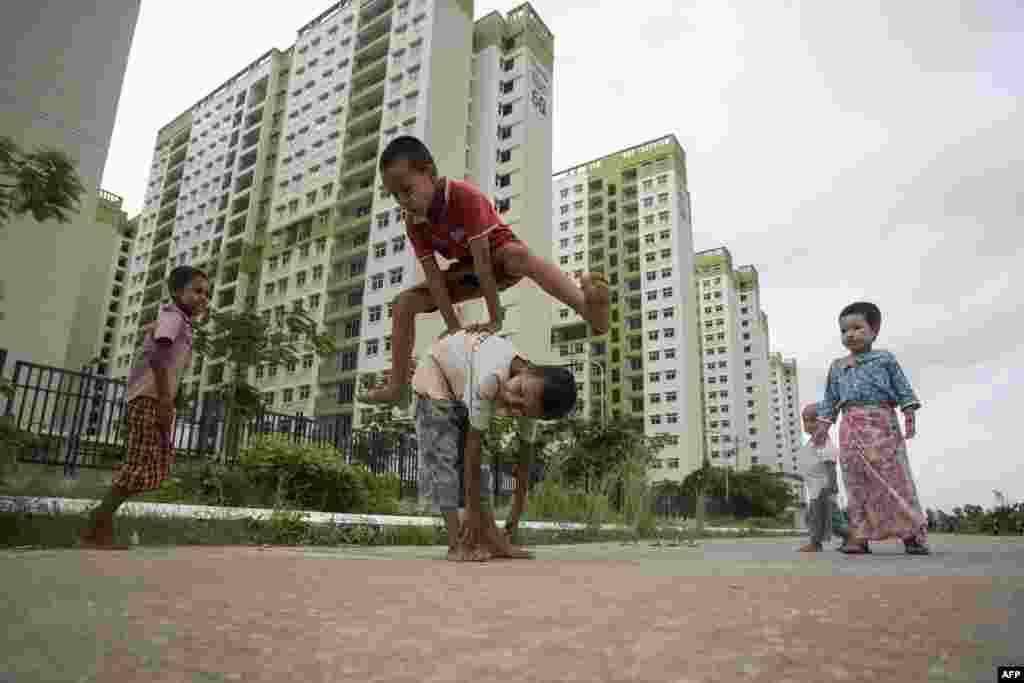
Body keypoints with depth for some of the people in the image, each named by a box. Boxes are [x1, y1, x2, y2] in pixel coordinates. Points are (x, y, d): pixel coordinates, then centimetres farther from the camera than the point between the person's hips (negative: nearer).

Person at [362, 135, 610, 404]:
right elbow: (433, 275, -16)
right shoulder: (413, 222, -13)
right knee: (405, 301, -6)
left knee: (519, 254, -43)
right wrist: (453, 326, -23)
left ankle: (588, 307, -63)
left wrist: (495, 319, -35)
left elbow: (482, 259, -34)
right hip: (467, 269, 6)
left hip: (499, 253, -6)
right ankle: (396, 385, -2)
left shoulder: (465, 196, -31)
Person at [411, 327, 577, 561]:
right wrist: (473, 510, -27)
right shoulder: (489, 381, -44)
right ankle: (457, 544, -11)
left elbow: (524, 455, -11)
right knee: (441, 457, -13)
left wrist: (517, 510, -4)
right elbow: (473, 446, -35)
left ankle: (491, 539, 3)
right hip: (438, 370, -5)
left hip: (463, 382, 5)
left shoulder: (530, 406, -23)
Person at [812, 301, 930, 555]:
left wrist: (910, 414, -8)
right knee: (857, 482, 1)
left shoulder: (885, 358, 8)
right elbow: (830, 399, 18)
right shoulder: (837, 366, 17)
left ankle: (912, 534, 5)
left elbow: (903, 388, 3)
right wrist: (822, 425, 12)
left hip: (881, 422, -3)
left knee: (894, 478, -4)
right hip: (852, 427, 3)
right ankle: (860, 536, 4)